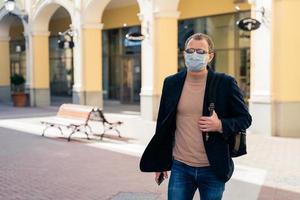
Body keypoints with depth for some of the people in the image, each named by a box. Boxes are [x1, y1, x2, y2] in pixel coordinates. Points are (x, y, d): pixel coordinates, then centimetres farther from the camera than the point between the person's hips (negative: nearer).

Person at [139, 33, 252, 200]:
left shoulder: (225, 83, -6)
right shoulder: (171, 83, 3)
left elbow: (245, 118, 0)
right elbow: (163, 124, 10)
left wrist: (220, 125, -19)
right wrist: (160, 162, 11)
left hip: (213, 169, -2)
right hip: (180, 167, 2)